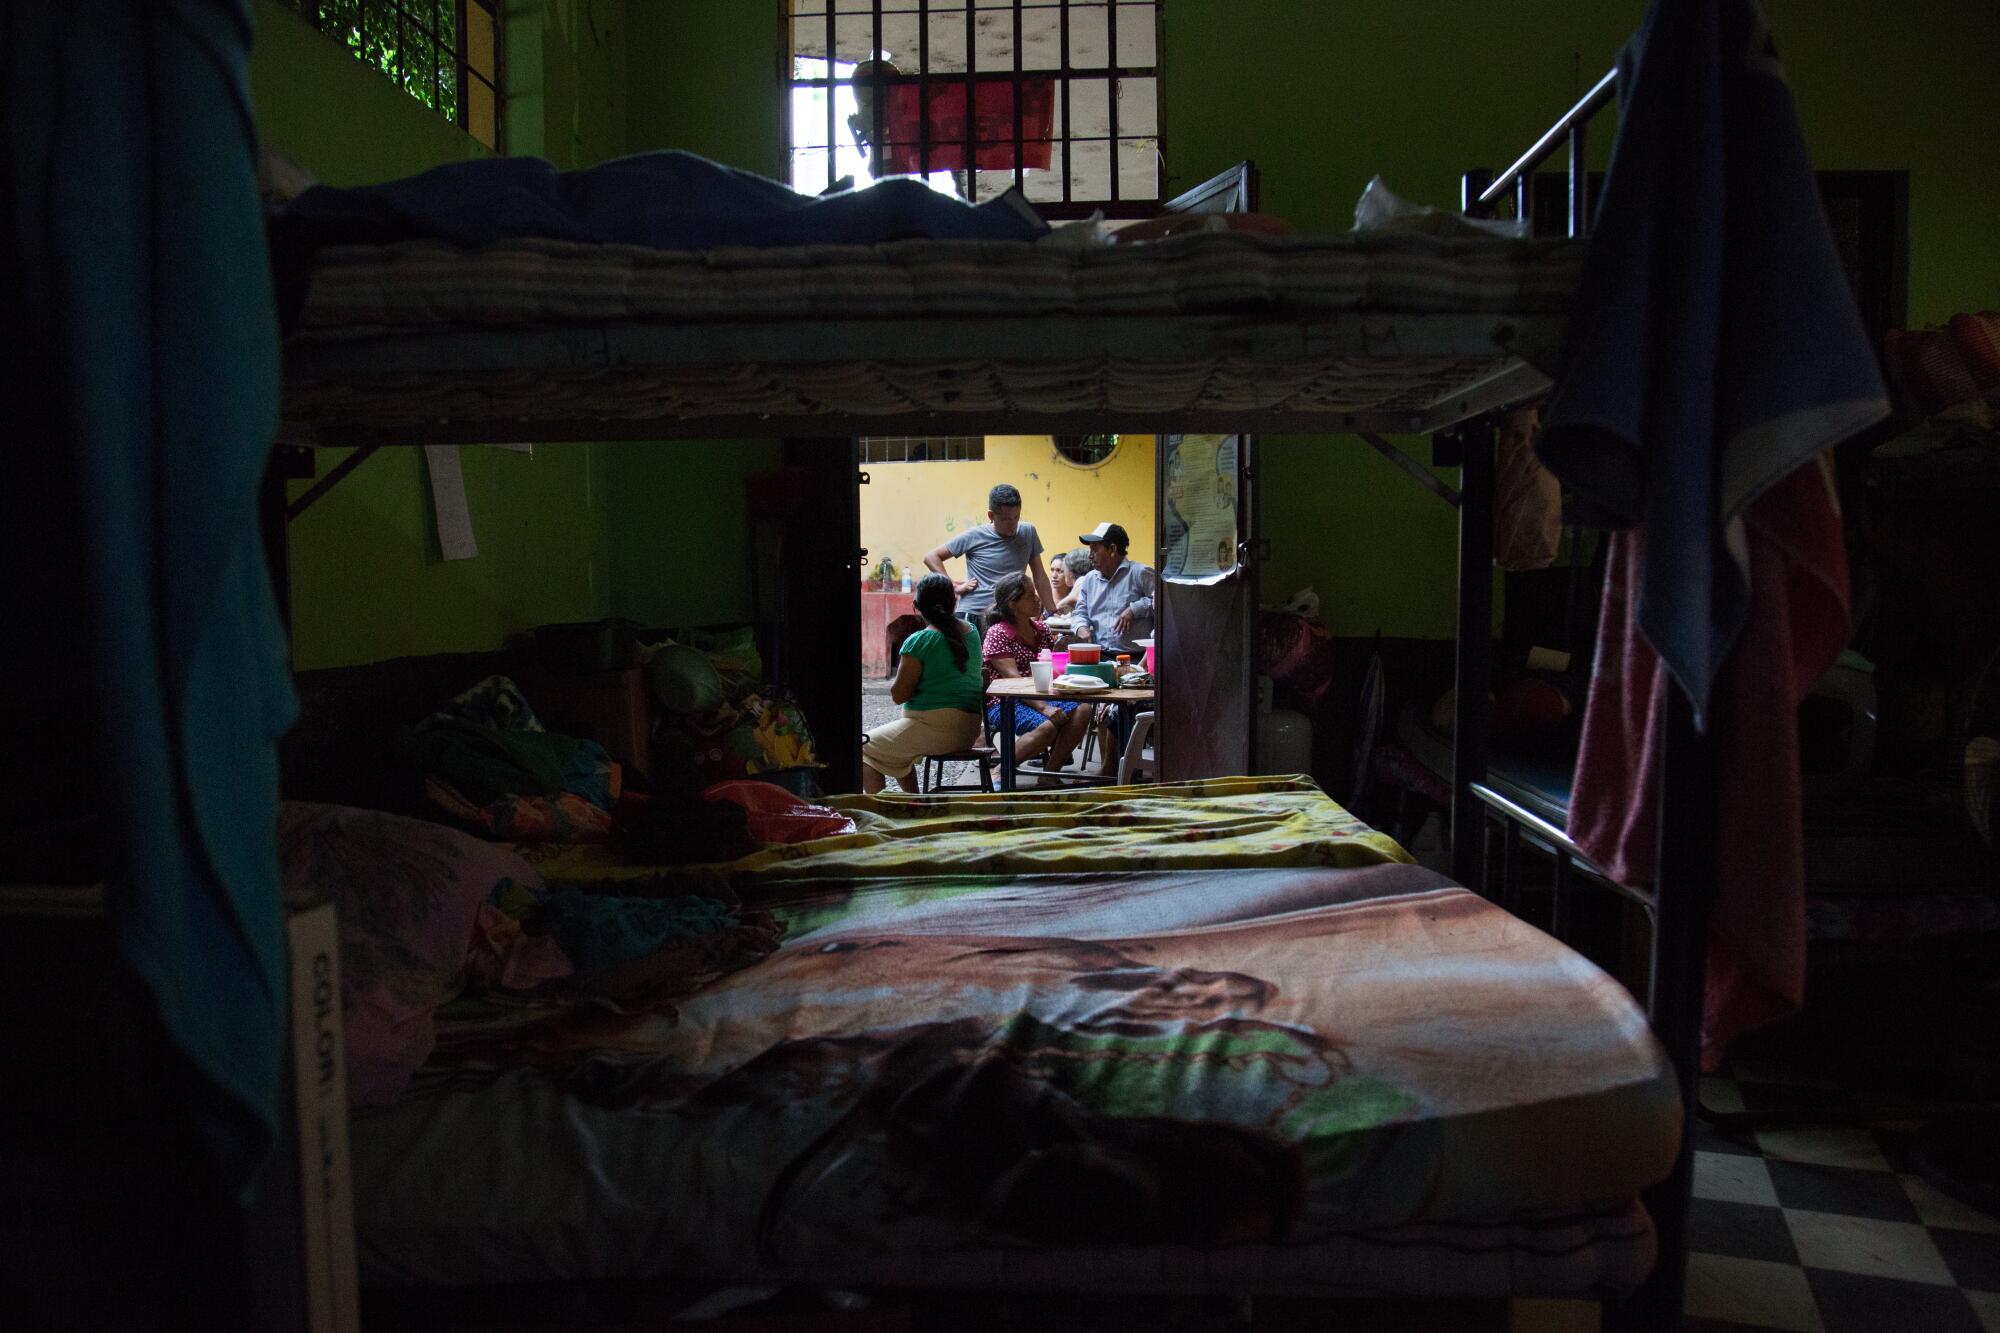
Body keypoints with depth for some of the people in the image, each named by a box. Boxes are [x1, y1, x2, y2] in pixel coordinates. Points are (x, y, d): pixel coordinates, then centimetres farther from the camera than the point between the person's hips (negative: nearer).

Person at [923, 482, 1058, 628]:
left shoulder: (1028, 533, 6)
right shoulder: (974, 537, -3)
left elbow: (1039, 576, 13)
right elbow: (931, 557, 2)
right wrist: (954, 587, -8)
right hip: (972, 616, -3)